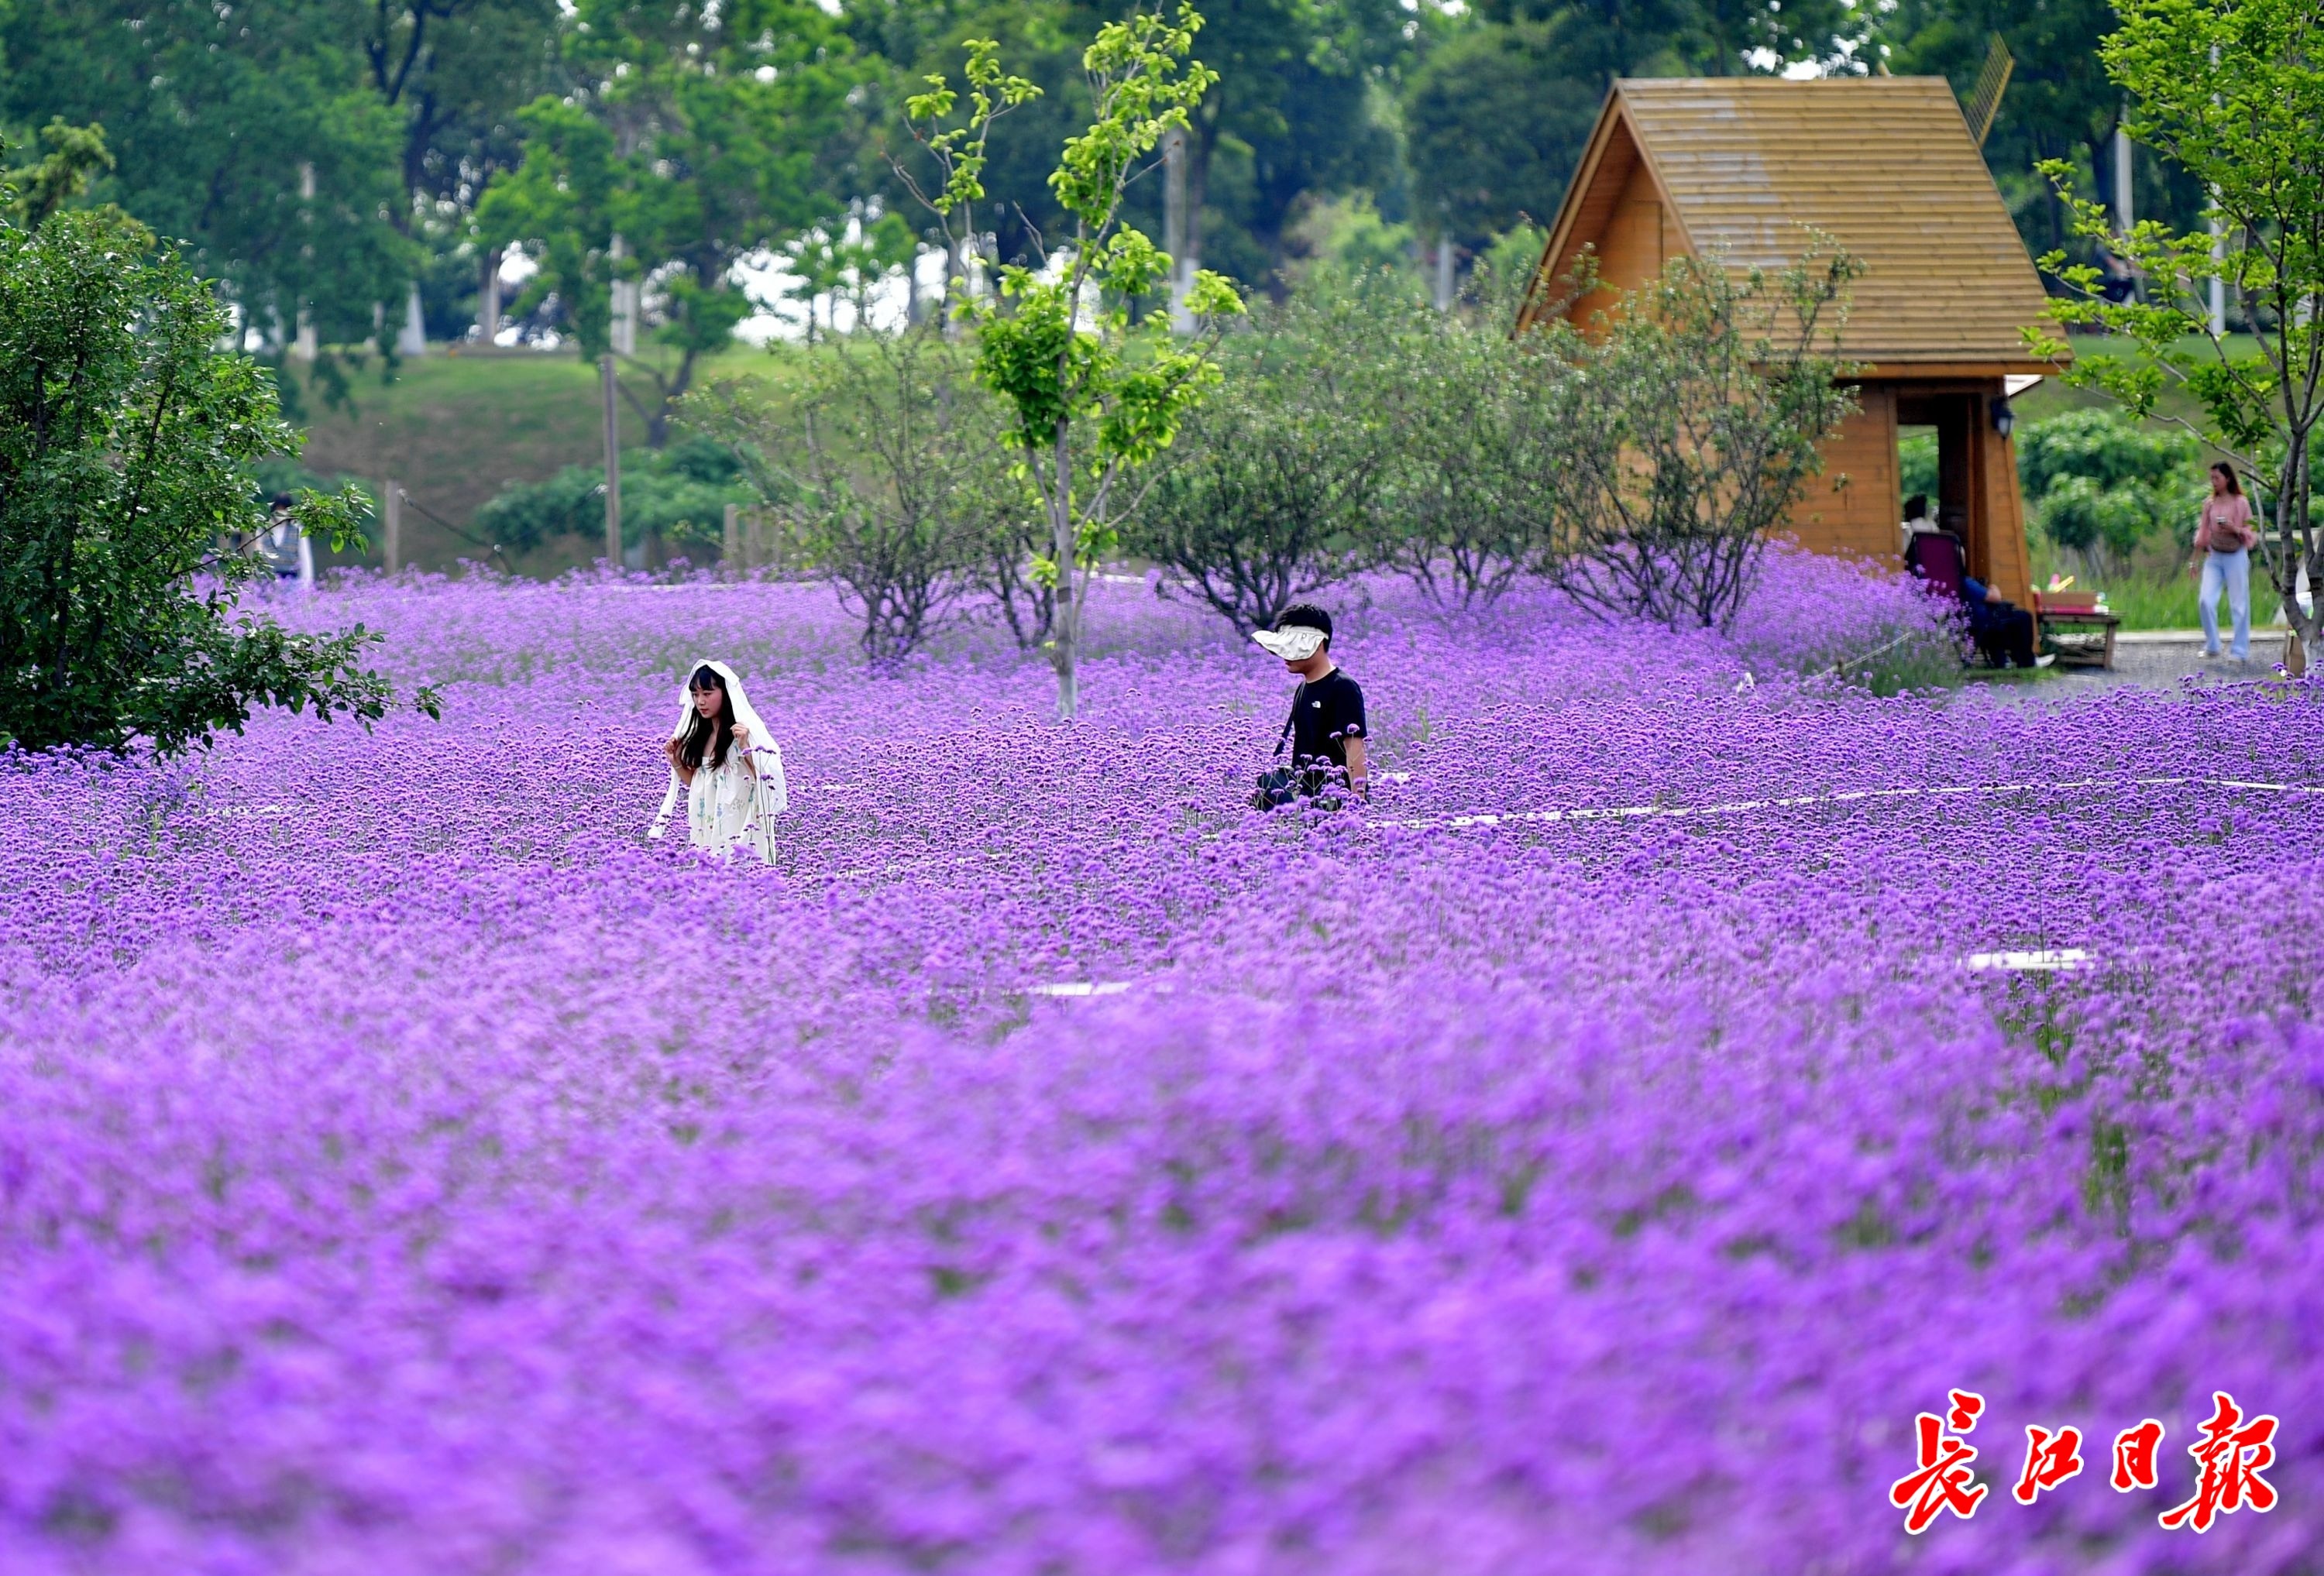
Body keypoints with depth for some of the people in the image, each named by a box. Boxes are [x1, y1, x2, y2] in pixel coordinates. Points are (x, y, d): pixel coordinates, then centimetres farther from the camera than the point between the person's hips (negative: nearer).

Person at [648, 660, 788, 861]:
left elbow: (765, 780, -14)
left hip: (738, 832, -7)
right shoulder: (699, 733, 10)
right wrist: (676, 762, 4)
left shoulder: (747, 731, -10)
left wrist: (745, 747, -25)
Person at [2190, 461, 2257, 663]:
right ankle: (2212, 646, 5)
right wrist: (2195, 561, 13)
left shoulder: (2240, 502, -3)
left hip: (2236, 557, -4)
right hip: (2213, 557, 4)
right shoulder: (2210, 503, 9)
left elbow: (2251, 534, -2)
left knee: (2239, 604, -2)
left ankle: (2241, 651, 5)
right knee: (2205, 601, -9)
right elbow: (2203, 534, 14)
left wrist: (2235, 529, -20)